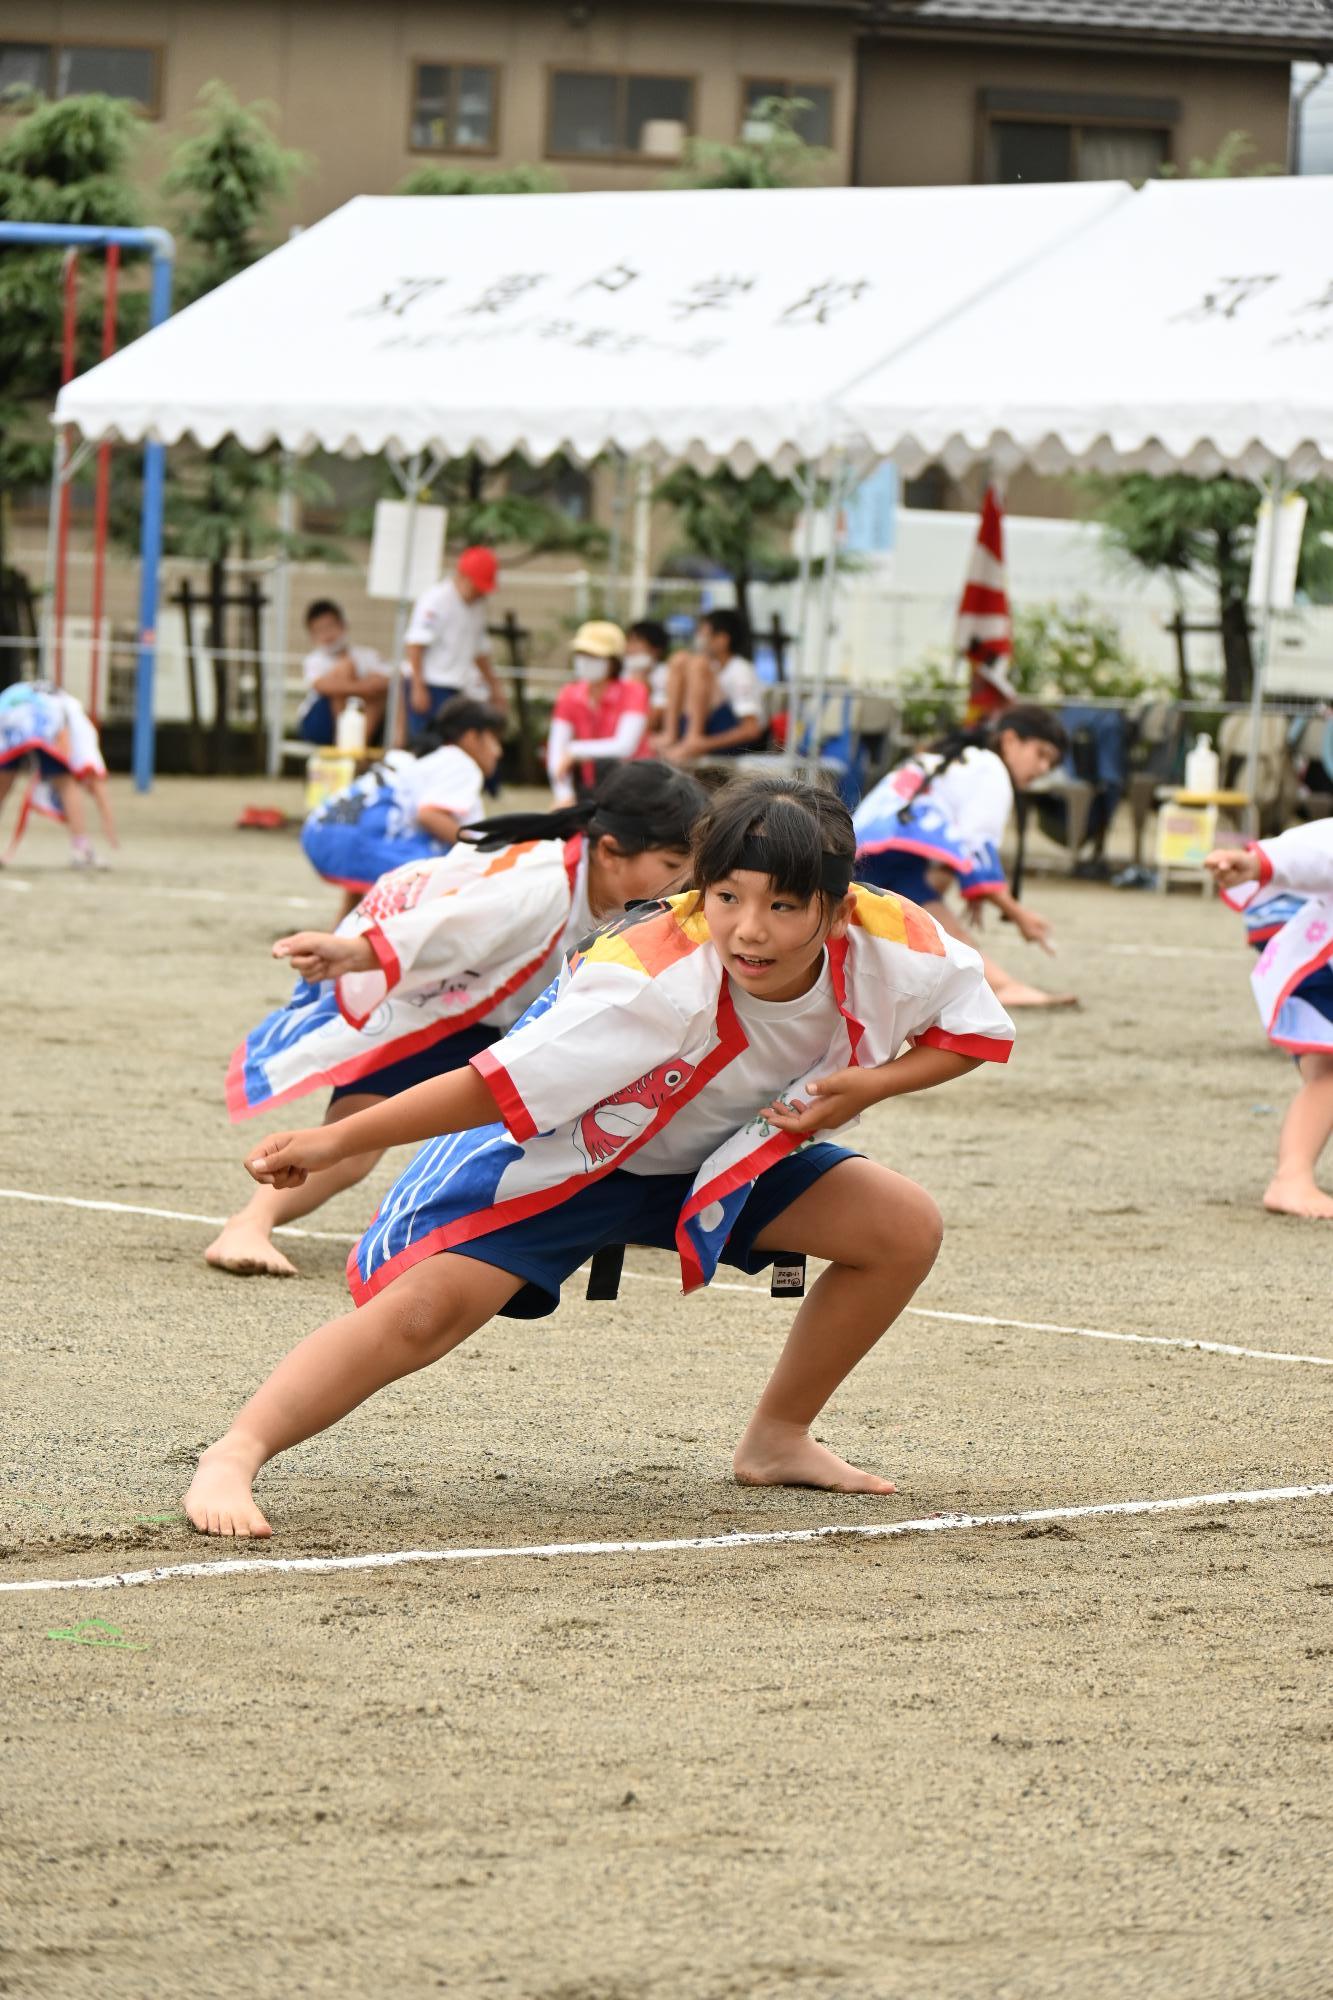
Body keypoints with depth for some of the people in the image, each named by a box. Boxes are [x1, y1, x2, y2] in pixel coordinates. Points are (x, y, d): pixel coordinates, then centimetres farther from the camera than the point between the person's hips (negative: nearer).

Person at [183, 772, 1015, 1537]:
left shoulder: (894, 948, -25)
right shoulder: (655, 977, -39)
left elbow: (978, 1031, -5)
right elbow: (497, 1084, -36)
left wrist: (867, 1085, -23)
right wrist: (337, 1142, -40)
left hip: (718, 1155, 6)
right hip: (565, 1145, -6)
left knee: (905, 1228, -4)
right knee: (425, 1305, -26)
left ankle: (778, 1440, 12)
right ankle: (235, 1457, -24)